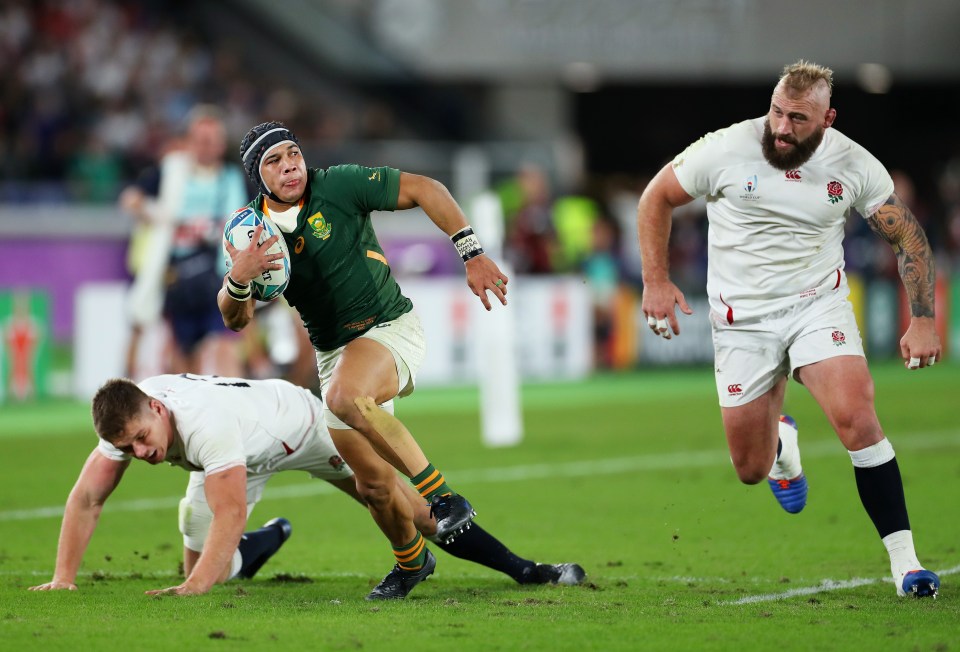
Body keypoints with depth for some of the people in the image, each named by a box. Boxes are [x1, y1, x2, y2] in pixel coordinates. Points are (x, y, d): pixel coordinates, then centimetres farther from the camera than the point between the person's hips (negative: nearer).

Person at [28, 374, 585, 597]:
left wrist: (195, 588, -56)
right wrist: (63, 578, -29)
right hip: (243, 457, 6)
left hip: (298, 420, -6)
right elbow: (87, 499, -21)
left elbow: (230, 514, -48)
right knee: (200, 566, 0)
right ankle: (268, 541, 34)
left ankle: (519, 568, 11)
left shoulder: (206, 422, -47)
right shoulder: (125, 425, -28)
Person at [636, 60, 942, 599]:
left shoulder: (855, 165, -9)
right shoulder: (725, 150, -13)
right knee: (751, 471, 4)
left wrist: (923, 319, -8)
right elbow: (656, 198, 1)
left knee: (856, 416, -26)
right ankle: (780, 441, 45)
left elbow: (908, 236, 1)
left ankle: (904, 558, -19)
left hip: (818, 305, 0)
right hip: (742, 320, 1)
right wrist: (656, 281, -5)